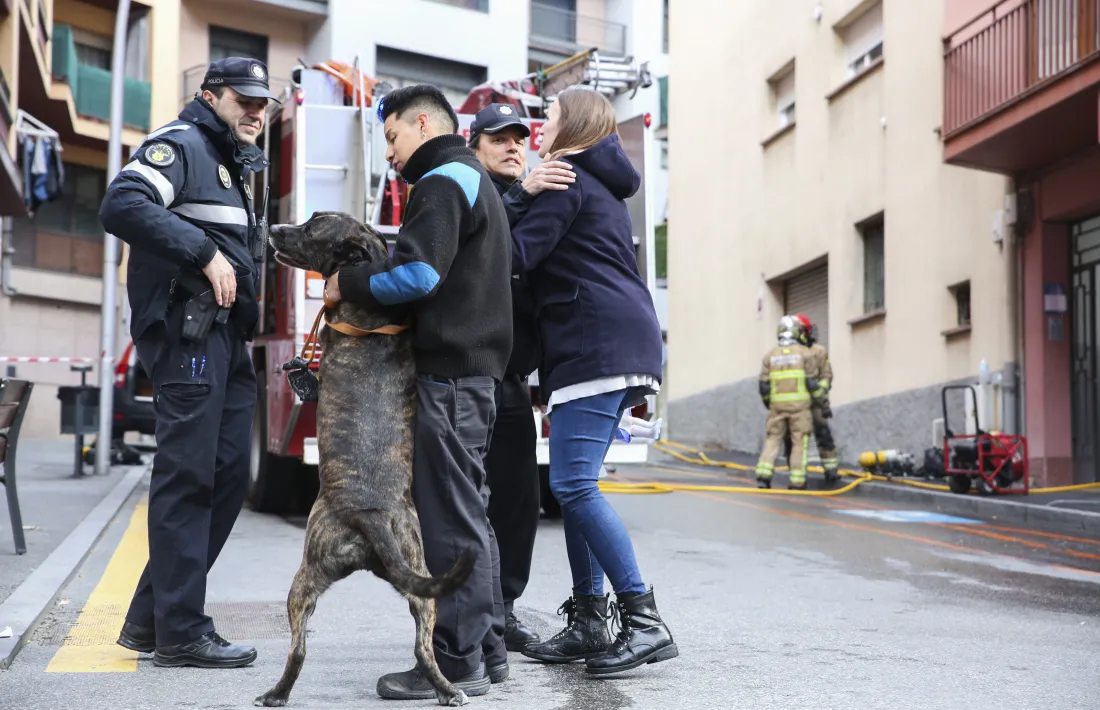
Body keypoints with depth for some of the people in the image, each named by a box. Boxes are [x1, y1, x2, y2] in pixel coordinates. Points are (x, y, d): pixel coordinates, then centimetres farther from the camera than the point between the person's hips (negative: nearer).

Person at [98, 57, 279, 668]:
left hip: (227, 337, 10)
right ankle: (180, 632, -1)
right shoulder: (182, 144, -4)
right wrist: (205, 252, -21)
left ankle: (150, 618, 17)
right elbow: (122, 206, -21)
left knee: (230, 474, 9)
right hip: (187, 330, -10)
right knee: (188, 475, -7)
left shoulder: (237, 164, 25)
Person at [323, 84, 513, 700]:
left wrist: (348, 284, -7)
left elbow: (417, 273, -21)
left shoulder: (443, 181, -7)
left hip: (450, 371, -10)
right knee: (469, 510, 13)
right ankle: (488, 648, 19)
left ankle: (456, 662, -5)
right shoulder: (477, 179, 25)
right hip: (479, 366, 10)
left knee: (450, 516, -8)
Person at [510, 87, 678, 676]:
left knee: (573, 484, -14)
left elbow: (519, 252, -13)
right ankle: (587, 622, 10)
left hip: (596, 347, -10)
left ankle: (644, 620, -16)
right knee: (576, 484, 9)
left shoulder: (565, 178, -3)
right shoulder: (601, 185, 27)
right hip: (622, 344, 10)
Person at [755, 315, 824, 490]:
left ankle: (763, 476, -4)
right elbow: (812, 382, -3)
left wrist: (768, 404, 21)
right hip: (799, 403, -2)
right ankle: (797, 482, -1)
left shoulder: (770, 355, 7)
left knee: (772, 438, 8)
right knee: (799, 442, 3)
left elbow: (764, 386, 6)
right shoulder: (805, 353, 0)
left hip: (777, 404, 2)